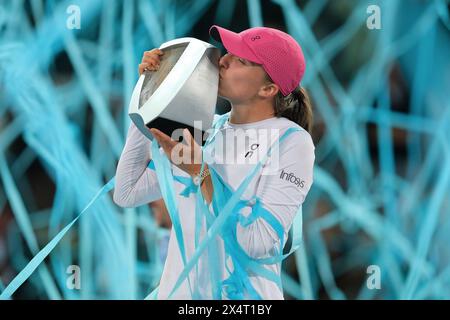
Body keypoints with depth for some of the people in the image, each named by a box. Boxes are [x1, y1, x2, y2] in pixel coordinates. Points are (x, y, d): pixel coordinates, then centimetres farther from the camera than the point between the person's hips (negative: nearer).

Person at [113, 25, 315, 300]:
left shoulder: (291, 141, -11)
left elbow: (261, 244, -20)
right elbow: (127, 193, 2)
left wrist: (200, 173, -20)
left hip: (242, 293, -5)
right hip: (178, 290, 5)